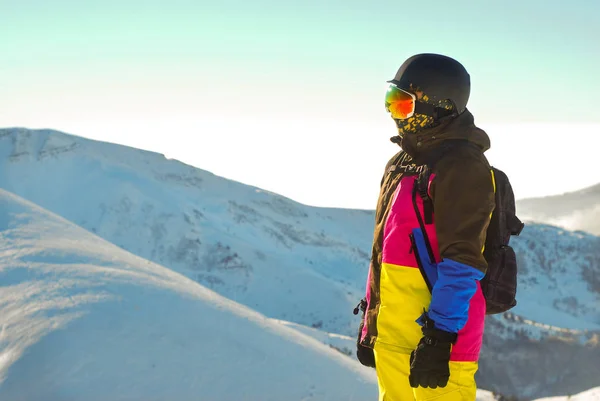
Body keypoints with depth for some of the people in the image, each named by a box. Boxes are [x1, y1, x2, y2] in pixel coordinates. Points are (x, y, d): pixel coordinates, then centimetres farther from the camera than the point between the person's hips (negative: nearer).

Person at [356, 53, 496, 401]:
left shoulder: (461, 165, -13)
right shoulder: (402, 163, 14)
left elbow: (462, 262, -19)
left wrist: (439, 337, -22)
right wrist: (370, 320, 20)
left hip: (435, 338, -8)